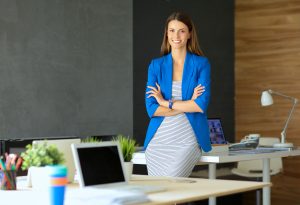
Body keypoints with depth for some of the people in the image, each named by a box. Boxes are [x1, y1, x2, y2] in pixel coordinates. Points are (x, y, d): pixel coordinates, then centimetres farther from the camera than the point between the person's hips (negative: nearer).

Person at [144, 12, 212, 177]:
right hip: (159, 139, 3)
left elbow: (202, 105, -9)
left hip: (188, 139, -3)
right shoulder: (156, 65, 6)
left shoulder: (201, 64, 1)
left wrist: (166, 102, -8)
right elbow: (151, 108, -4)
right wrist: (188, 105, -10)